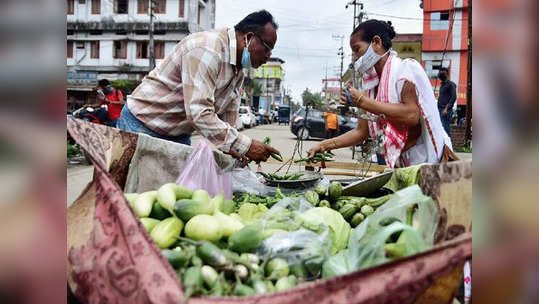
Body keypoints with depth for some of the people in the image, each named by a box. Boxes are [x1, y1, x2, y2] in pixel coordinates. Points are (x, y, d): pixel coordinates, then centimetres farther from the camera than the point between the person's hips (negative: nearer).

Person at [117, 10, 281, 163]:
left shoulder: (238, 71, 3)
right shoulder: (206, 49, -27)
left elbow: (227, 120, 5)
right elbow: (199, 114, -36)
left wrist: (234, 155, -6)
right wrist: (245, 145, -36)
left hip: (179, 135, 8)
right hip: (142, 124, -8)